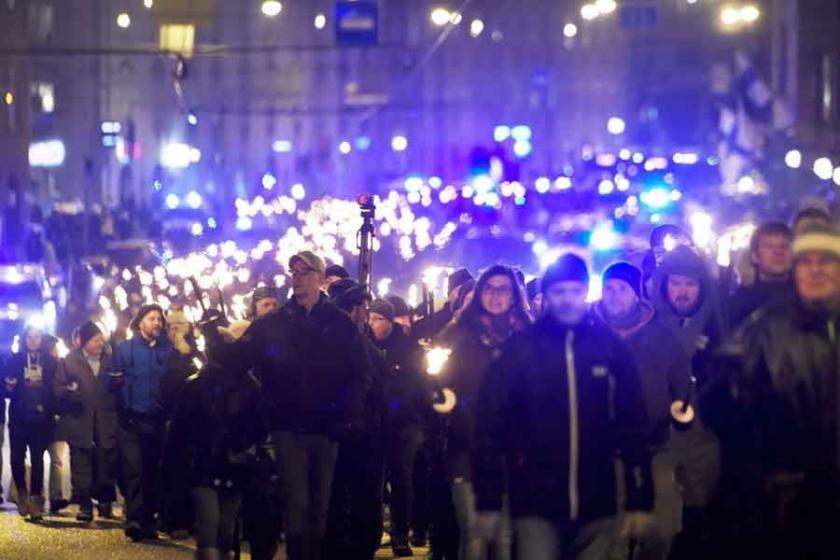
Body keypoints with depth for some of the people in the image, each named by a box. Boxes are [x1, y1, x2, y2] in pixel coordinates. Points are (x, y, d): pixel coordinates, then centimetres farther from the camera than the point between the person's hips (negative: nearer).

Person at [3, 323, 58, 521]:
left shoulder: (50, 361, 7)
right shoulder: (15, 360, 6)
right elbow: (6, 388, 5)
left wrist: (50, 407, -8)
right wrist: (9, 389, -16)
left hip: (41, 418, 0)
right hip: (18, 418, 0)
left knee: (37, 459, -5)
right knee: (17, 458, -2)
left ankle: (35, 499, -3)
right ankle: (22, 494, 21)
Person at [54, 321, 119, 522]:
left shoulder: (110, 360, 10)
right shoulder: (69, 361, 6)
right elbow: (58, 388, 3)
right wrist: (69, 391, -17)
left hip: (106, 423, 1)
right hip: (80, 422, -1)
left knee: (106, 464, 2)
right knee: (81, 466, -2)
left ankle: (106, 503, 14)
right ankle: (85, 506, 1)